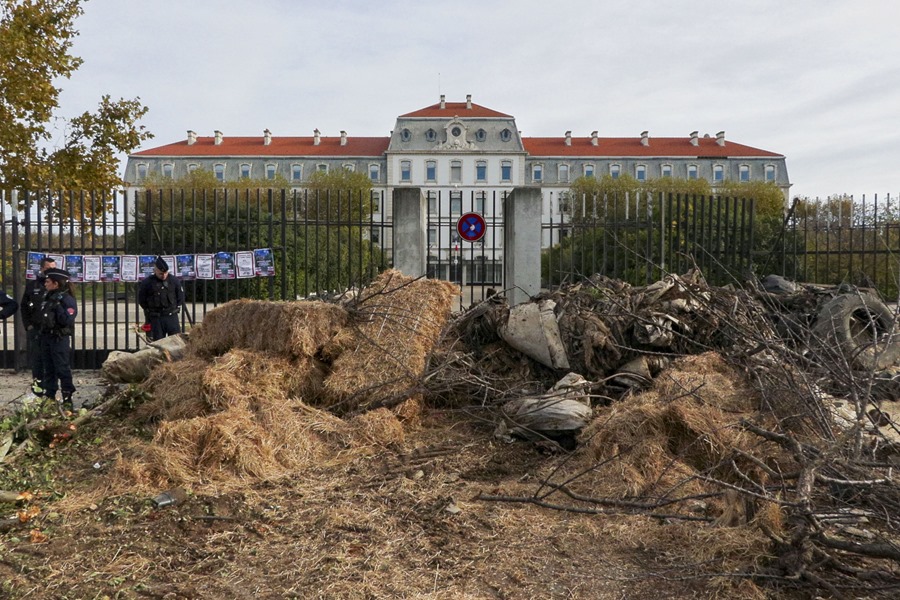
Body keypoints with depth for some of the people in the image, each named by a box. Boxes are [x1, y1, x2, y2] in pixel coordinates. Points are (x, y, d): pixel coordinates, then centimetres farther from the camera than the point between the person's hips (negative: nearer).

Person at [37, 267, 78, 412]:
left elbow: (67, 321, -22)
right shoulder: (49, 297, 12)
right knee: (48, 368, 14)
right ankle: (49, 395, 24)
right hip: (46, 336, 8)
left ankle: (67, 399, -1)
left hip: (59, 339, -8)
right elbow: (42, 317, 22)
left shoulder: (67, 300, -13)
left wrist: (58, 306, -25)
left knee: (62, 369, -5)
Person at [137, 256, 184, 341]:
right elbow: (141, 300, 8)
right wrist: (149, 311, 6)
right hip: (156, 319, -1)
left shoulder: (174, 280, 0)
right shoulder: (147, 283, -4)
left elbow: (181, 297, 12)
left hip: (172, 317, 1)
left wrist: (176, 308, 7)